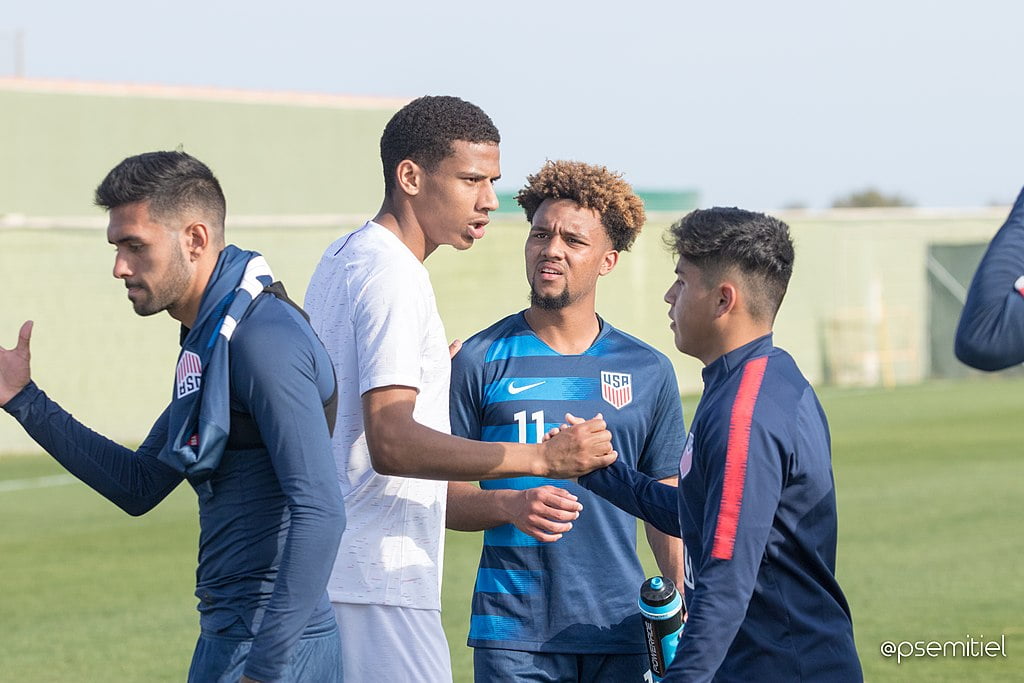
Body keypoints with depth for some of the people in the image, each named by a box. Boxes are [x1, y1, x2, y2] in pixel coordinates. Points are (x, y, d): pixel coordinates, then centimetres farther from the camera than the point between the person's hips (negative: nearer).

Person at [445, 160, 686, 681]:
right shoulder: (480, 361, 3)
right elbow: (441, 495, 2)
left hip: (618, 630, 2)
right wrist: (510, 505, -18)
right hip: (514, 635, -2)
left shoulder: (648, 372, 9)